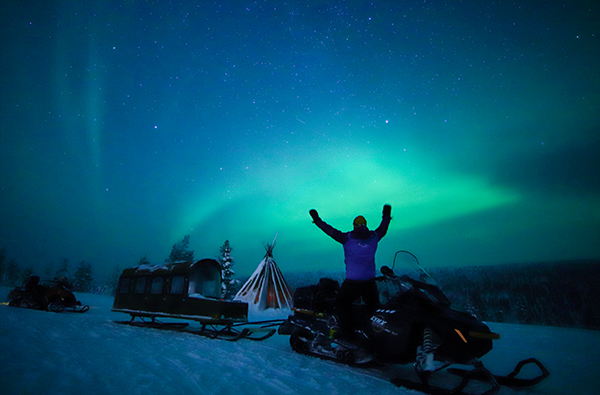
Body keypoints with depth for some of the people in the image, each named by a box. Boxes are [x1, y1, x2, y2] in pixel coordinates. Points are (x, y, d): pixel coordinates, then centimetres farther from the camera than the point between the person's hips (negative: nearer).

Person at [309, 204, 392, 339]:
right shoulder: (374, 237, 1)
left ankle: (347, 329, 1)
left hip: (352, 281, -4)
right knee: (373, 305, 23)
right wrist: (387, 215, 37)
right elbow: (383, 229, 20)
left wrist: (317, 220, 3)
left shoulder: (348, 237, -9)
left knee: (341, 303, 9)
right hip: (370, 281, 4)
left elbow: (331, 231, -6)